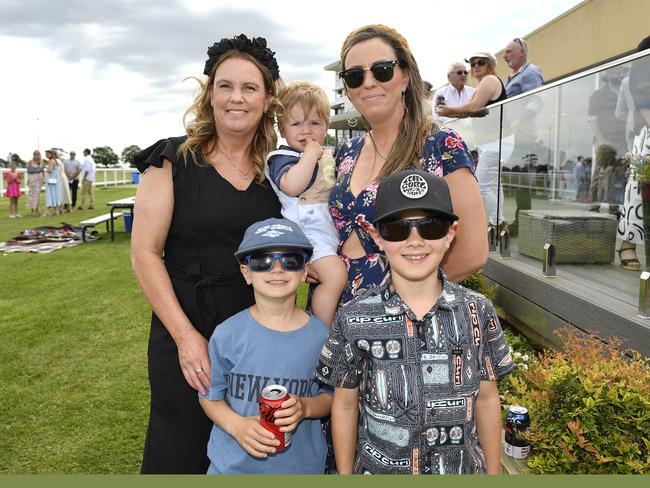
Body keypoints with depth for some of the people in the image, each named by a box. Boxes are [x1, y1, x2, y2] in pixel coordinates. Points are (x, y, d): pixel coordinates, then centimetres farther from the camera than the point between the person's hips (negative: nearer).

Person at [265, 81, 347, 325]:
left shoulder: (328, 158, 17)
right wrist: (311, 154, -24)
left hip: (329, 230, 9)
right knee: (335, 276, -25)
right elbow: (291, 186, -32)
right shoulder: (282, 157, -9)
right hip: (307, 232, -9)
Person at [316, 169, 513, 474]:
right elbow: (345, 404, -3)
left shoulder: (477, 311, -8)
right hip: (379, 469, -1)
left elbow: (486, 399, 1)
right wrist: (345, 474, 1)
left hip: (463, 469, 2)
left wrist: (494, 472, 5)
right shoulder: (354, 320, -14)